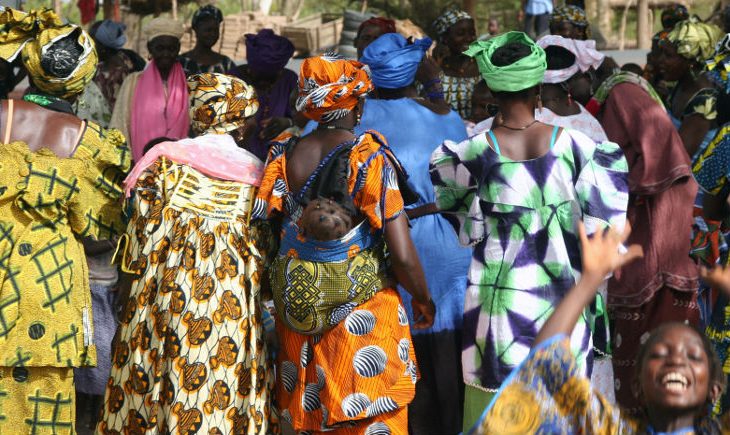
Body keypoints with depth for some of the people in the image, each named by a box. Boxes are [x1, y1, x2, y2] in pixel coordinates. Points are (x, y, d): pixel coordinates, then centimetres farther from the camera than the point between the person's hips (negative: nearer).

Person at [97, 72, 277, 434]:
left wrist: (137, 288, 6)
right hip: (234, 302, 2)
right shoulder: (256, 174, 5)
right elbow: (264, 246, 4)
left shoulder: (166, 161, 0)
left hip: (170, 293, -1)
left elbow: (144, 229, -2)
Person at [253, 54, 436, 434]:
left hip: (296, 309, 4)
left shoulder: (284, 153, -2)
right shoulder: (370, 158, -13)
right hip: (361, 308, -4)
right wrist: (423, 299, 2)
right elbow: (403, 256, -15)